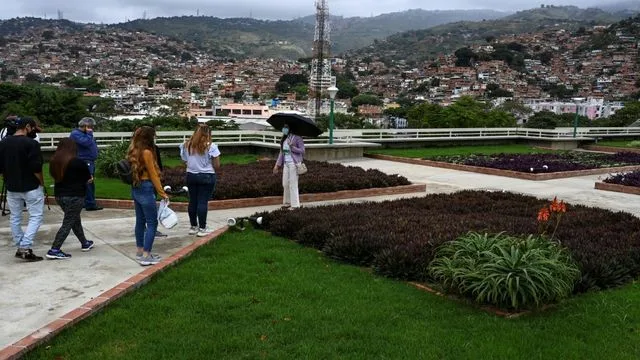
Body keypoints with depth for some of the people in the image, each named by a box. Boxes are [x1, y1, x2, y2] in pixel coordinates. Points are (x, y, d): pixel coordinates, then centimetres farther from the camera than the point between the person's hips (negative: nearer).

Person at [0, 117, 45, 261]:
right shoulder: (31, 143, -15)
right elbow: (36, 168, -19)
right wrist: (42, 183, -5)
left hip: (12, 188, 6)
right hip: (31, 187, -6)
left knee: (15, 218, 15)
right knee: (36, 217, 0)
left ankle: (20, 248, 20)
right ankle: (25, 248, -10)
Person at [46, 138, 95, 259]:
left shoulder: (54, 161, 1)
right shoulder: (77, 162, -15)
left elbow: (55, 176, 10)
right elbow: (88, 179, -4)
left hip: (59, 195, 7)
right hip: (75, 196, -7)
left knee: (75, 220, 21)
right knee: (67, 224, -2)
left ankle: (85, 243, 33)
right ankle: (54, 250, -6)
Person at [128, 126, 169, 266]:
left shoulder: (134, 151, 9)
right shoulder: (147, 152, -17)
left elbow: (135, 171, 13)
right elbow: (153, 175, -14)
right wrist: (162, 193, -7)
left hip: (135, 189, 9)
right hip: (146, 189, -9)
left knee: (140, 221, 15)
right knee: (152, 223, -4)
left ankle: (140, 251, 23)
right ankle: (146, 256, -5)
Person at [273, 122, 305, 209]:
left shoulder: (297, 138, -9)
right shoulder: (284, 139, 12)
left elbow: (302, 151, -12)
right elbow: (281, 152, 16)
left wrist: (292, 147, -24)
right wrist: (277, 165, 13)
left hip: (294, 163, -7)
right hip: (286, 163, 7)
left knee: (293, 184, -5)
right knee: (285, 184, 9)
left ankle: (295, 205, 2)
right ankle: (287, 203, 21)